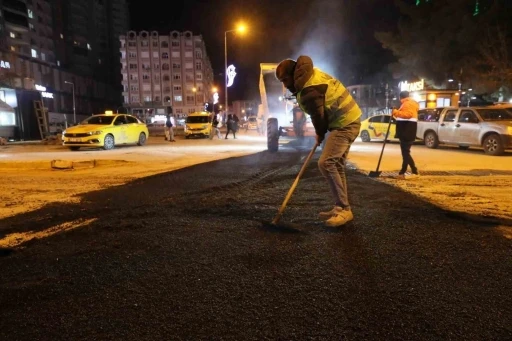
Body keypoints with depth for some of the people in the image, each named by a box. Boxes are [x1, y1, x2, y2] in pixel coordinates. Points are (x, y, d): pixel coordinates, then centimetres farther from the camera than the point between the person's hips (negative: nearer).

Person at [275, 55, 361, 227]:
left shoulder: (308, 90, -21)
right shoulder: (312, 73, 11)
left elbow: (319, 115, -13)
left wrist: (320, 134, 7)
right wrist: (321, 133, 16)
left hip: (344, 124, -11)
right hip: (348, 120, 11)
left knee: (326, 163, -18)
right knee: (336, 165, 11)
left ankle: (344, 209, -12)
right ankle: (341, 208, 18)